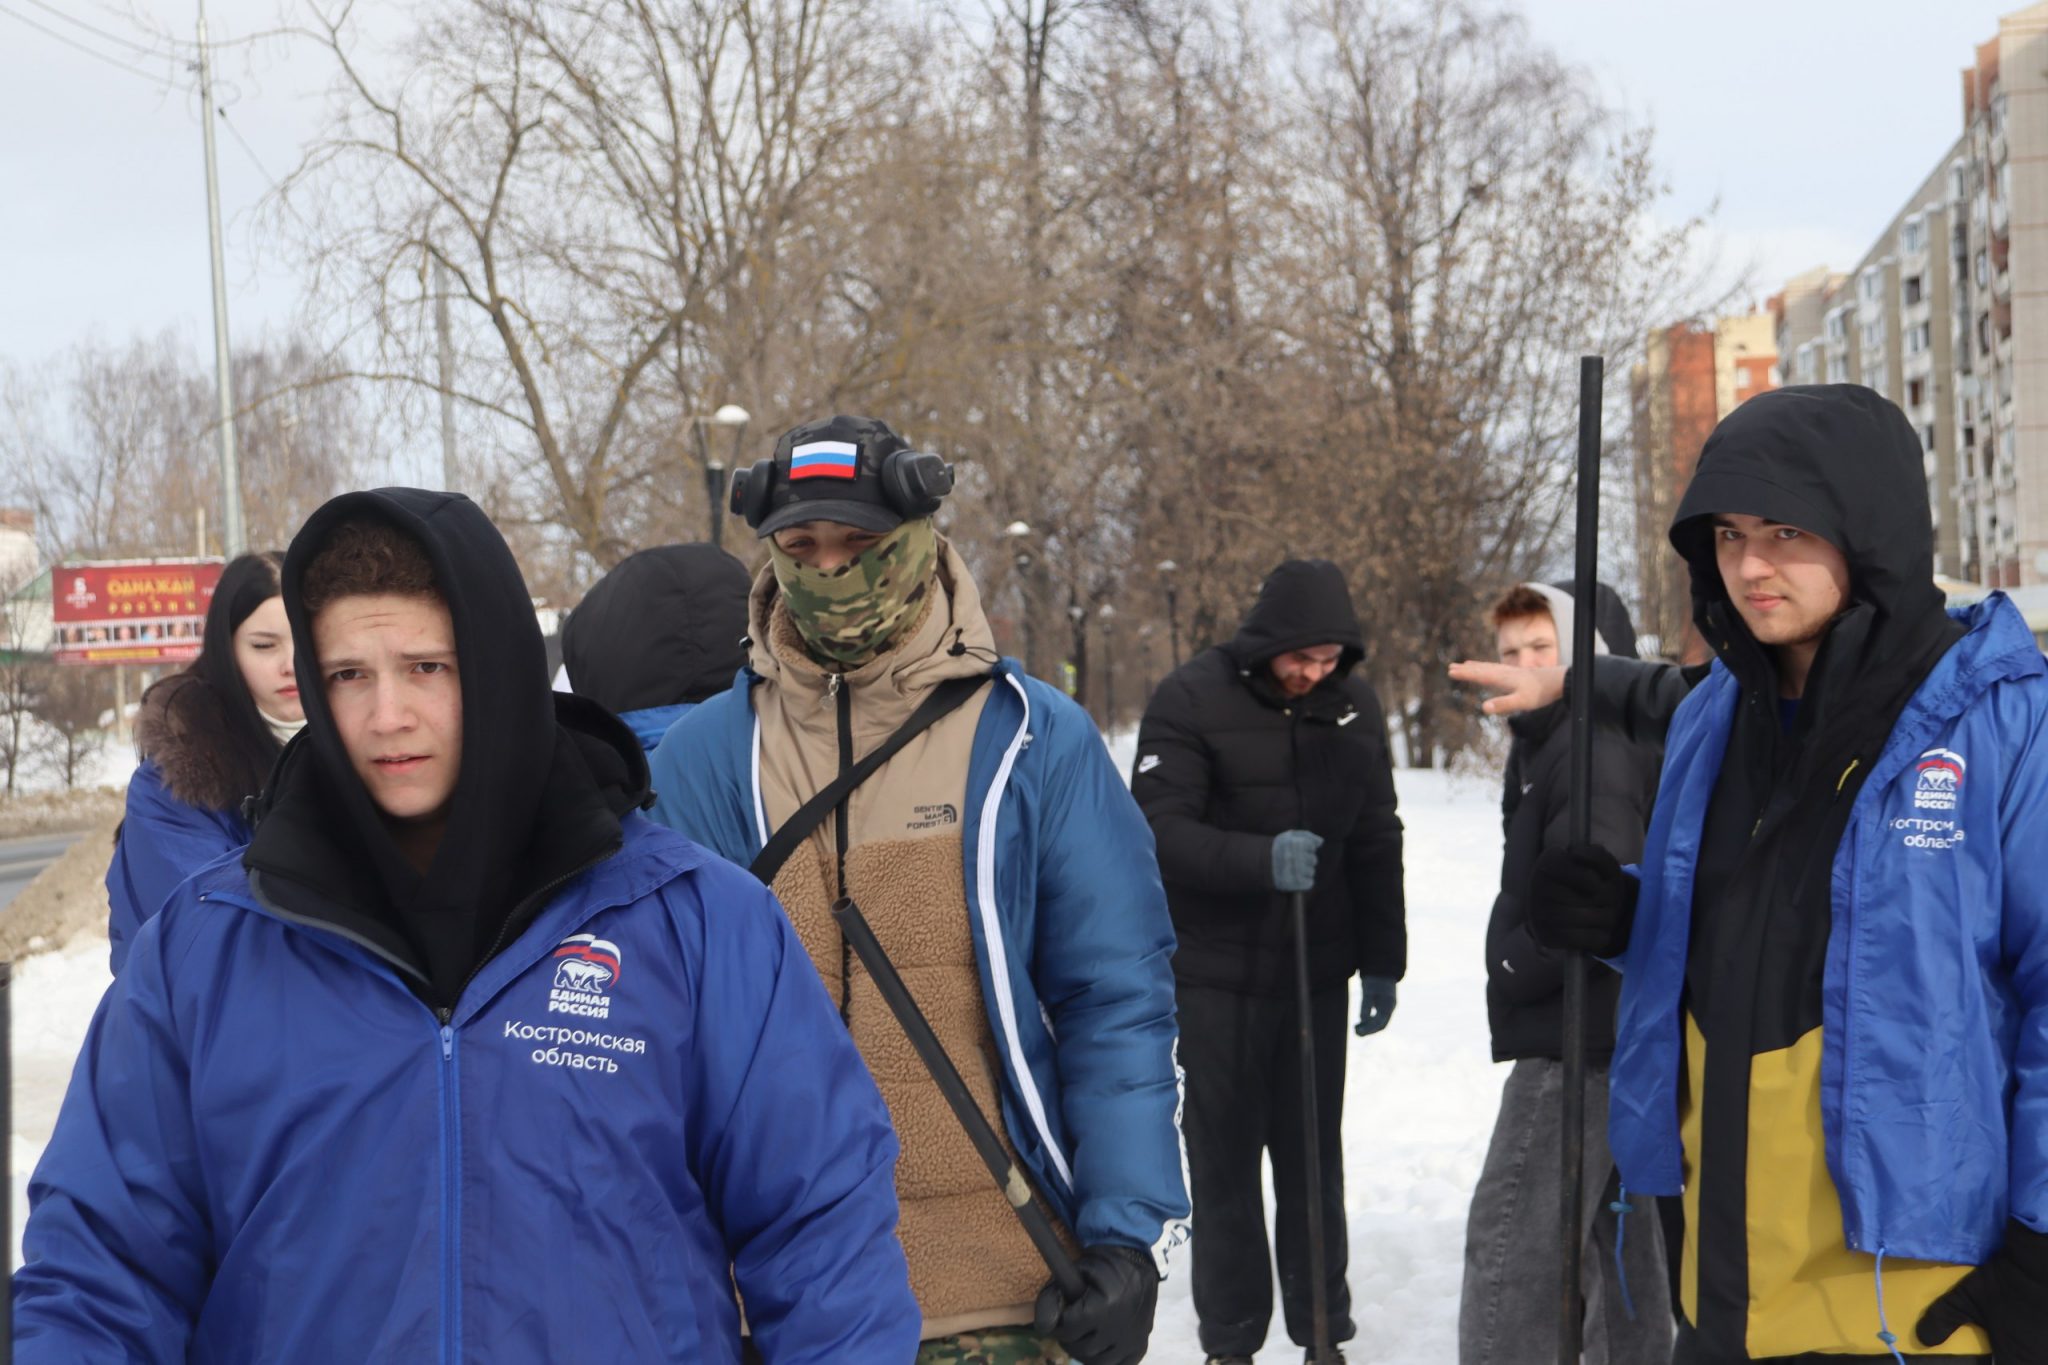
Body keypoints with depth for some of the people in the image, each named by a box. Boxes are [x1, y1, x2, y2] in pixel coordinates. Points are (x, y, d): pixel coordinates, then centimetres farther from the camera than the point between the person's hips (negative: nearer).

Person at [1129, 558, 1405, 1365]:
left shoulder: (1354, 704, 3)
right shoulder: (1193, 699, -11)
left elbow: (1376, 839, 10)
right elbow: (1161, 830, -17)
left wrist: (1382, 962, 9)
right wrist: (1262, 860, -32)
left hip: (1317, 969, 3)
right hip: (1217, 972, -3)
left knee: (1313, 1153, 10)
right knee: (1225, 1155, 2)